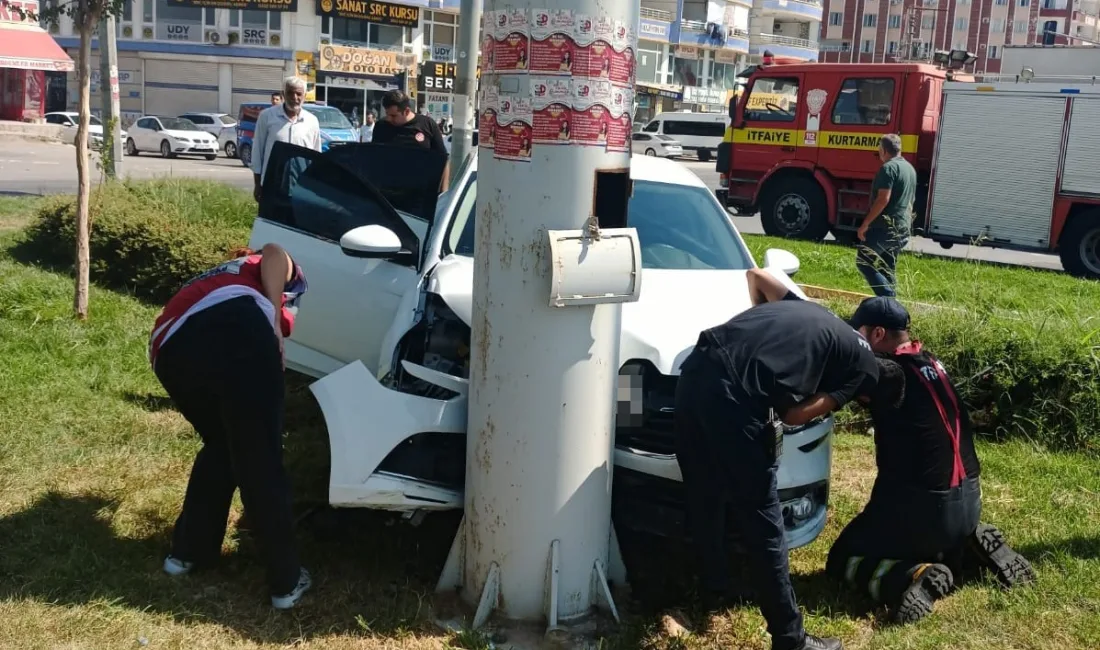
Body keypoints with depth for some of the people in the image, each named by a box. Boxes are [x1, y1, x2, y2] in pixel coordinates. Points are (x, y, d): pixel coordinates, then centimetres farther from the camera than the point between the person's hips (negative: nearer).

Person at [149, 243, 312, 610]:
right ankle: (287, 581, 15)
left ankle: (188, 551, 36)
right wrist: (275, 328, 2)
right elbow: (273, 252, 7)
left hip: (172, 350, 6)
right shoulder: (265, 270, 34)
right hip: (236, 329, -5)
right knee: (260, 460, 7)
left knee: (220, 448, 29)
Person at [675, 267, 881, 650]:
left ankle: (713, 592, 41)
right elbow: (796, 415, 6)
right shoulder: (860, 359, 14)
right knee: (762, 524, 4)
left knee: (703, 497, 23)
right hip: (734, 395, -7)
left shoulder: (802, 309, 33)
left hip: (695, 369, 7)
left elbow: (755, 275, 45)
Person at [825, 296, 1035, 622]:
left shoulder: (891, 373, -18)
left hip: (924, 506, -8)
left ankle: (913, 578, -16)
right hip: (968, 501, 8)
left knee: (842, 559, 7)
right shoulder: (928, 362, 6)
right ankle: (973, 544, 12)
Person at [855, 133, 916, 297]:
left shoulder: (889, 167, -13)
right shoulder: (910, 168, 17)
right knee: (888, 269, 14)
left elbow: (883, 199, -21)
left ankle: (887, 298, -17)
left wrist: (865, 224, -18)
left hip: (885, 226, -9)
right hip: (902, 228, 9)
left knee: (863, 261, -6)